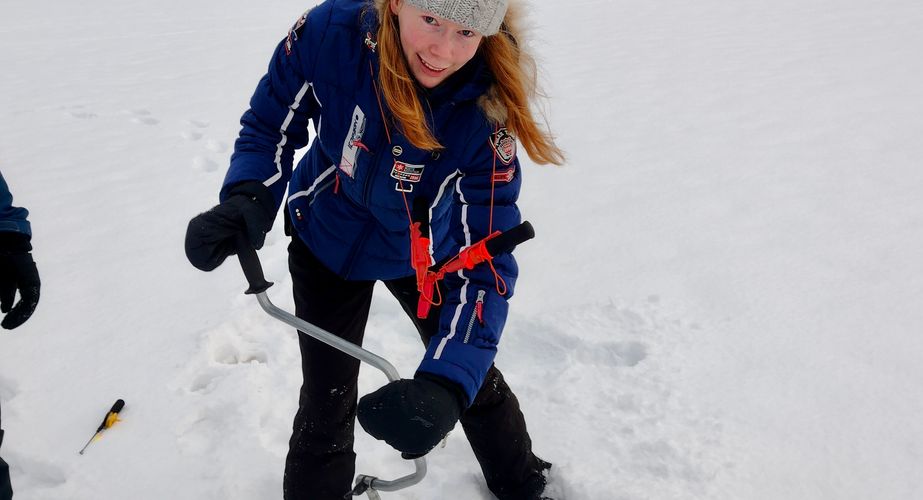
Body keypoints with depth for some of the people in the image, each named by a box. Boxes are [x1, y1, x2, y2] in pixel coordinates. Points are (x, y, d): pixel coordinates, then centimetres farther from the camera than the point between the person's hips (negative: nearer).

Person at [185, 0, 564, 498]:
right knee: (326, 401, 7)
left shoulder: (485, 108, -34)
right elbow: (270, 126, -13)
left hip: (422, 249, 0)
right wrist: (247, 200, -34)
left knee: (472, 371, 18)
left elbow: (485, 260, -35)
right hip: (326, 241, 0)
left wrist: (446, 384, -48)